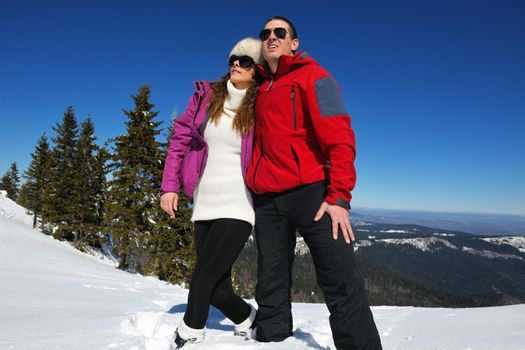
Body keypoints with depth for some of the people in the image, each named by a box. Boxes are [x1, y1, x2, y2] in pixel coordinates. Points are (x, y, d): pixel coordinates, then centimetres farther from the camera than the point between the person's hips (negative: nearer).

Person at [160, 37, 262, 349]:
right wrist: (170, 185, 4)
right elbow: (181, 140, 9)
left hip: (238, 207, -4)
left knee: (201, 282, -8)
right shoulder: (206, 96, 6)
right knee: (217, 290, 9)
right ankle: (247, 319, 38)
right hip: (204, 206, 4)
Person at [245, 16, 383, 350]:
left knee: (341, 282, -7)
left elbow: (339, 138, -9)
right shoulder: (261, 89, 21)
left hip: (309, 191, -5)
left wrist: (339, 196, -18)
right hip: (267, 200, 6)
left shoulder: (312, 76, 2)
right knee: (271, 286, 9)